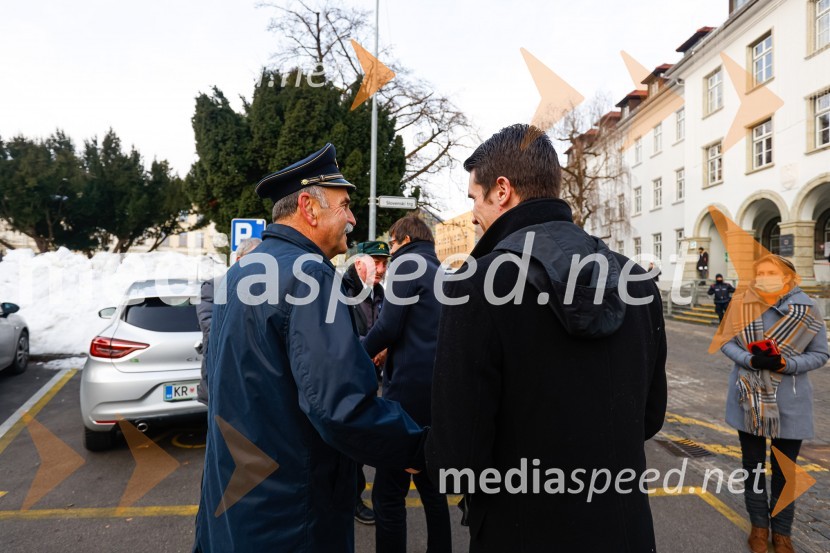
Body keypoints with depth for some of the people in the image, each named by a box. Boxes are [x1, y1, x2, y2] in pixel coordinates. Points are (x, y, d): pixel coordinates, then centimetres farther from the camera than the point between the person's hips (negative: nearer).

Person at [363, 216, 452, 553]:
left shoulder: (407, 264, -6)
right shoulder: (441, 272, 18)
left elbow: (389, 326, -14)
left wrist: (361, 352, 4)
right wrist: (387, 351, 17)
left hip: (410, 387, -9)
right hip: (438, 387, 9)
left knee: (388, 493, -1)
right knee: (430, 483, 19)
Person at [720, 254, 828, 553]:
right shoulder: (742, 306, -6)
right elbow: (726, 342, -3)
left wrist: (784, 364, -22)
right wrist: (750, 360, -22)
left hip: (789, 403, -1)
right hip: (748, 399, 1)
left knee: (784, 469, 12)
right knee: (752, 464, 13)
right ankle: (759, 524, 32)